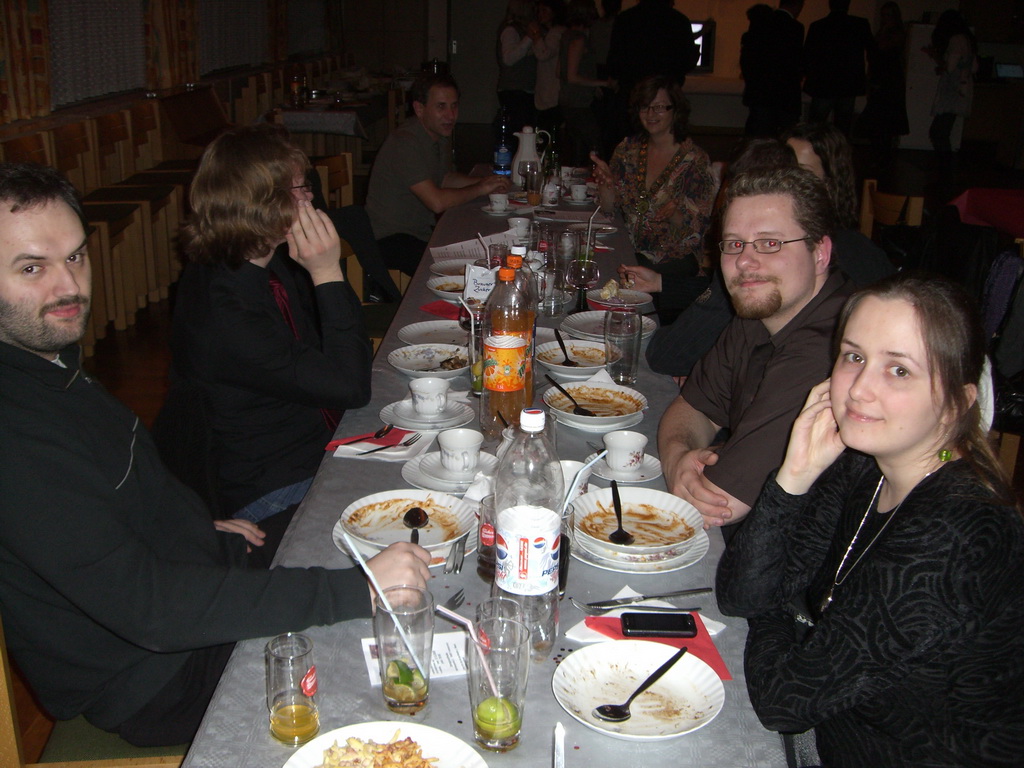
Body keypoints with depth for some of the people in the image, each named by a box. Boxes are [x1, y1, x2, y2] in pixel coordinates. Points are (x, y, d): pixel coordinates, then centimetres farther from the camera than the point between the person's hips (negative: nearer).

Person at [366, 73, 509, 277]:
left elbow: (444, 178, 23)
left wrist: (487, 182, 6)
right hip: (390, 239, -9)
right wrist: (480, 189, -13)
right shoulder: (405, 143, -22)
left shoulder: (441, 134, 7)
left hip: (421, 232, 9)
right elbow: (437, 202, -28)